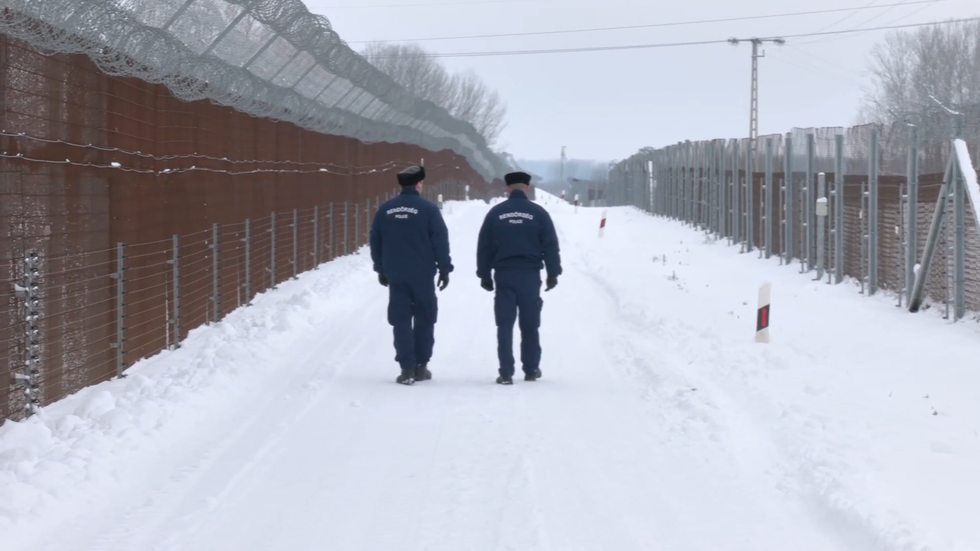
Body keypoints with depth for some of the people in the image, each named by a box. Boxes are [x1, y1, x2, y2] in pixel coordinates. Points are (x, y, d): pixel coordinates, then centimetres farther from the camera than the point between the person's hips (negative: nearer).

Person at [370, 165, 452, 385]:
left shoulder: (385, 209, 5)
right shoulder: (428, 209, -7)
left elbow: (375, 242, 10)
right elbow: (440, 242, -7)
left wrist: (381, 269, 19)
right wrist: (444, 269, 1)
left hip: (395, 275, 3)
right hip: (422, 275, -3)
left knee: (401, 321, 4)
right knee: (424, 320, 9)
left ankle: (407, 368, -3)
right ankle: (420, 366, 11)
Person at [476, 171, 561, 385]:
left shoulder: (495, 213, 3)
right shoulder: (538, 213, 0)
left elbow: (484, 246, 4)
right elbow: (550, 245, -1)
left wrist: (484, 275, 10)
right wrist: (553, 273, 5)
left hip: (504, 274, 0)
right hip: (529, 274, 0)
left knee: (505, 325, 2)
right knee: (530, 325, 10)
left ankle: (506, 373, -4)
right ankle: (531, 370, 15)